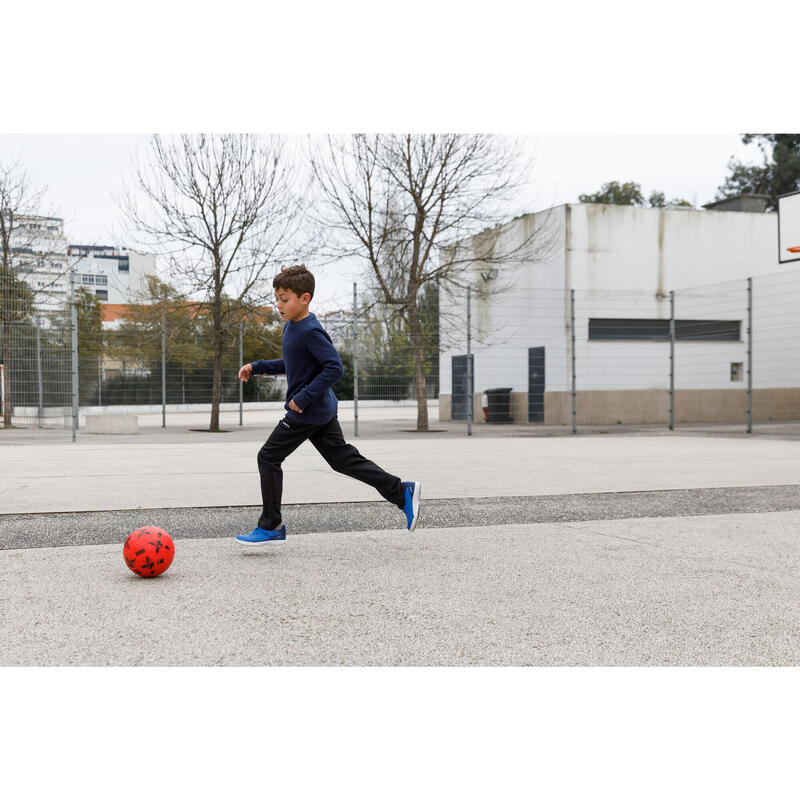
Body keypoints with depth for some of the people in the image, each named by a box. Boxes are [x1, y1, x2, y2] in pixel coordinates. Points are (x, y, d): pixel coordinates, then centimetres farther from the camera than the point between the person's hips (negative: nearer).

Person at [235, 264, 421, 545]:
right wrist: (257, 367, 16)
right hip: (323, 410, 10)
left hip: (307, 413, -10)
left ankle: (271, 526, 8)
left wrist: (304, 397, -25)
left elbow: (334, 367, -25)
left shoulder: (311, 331, -20)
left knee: (268, 457, -1)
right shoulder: (292, 326, 11)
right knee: (343, 459, 11)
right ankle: (402, 491, 11)